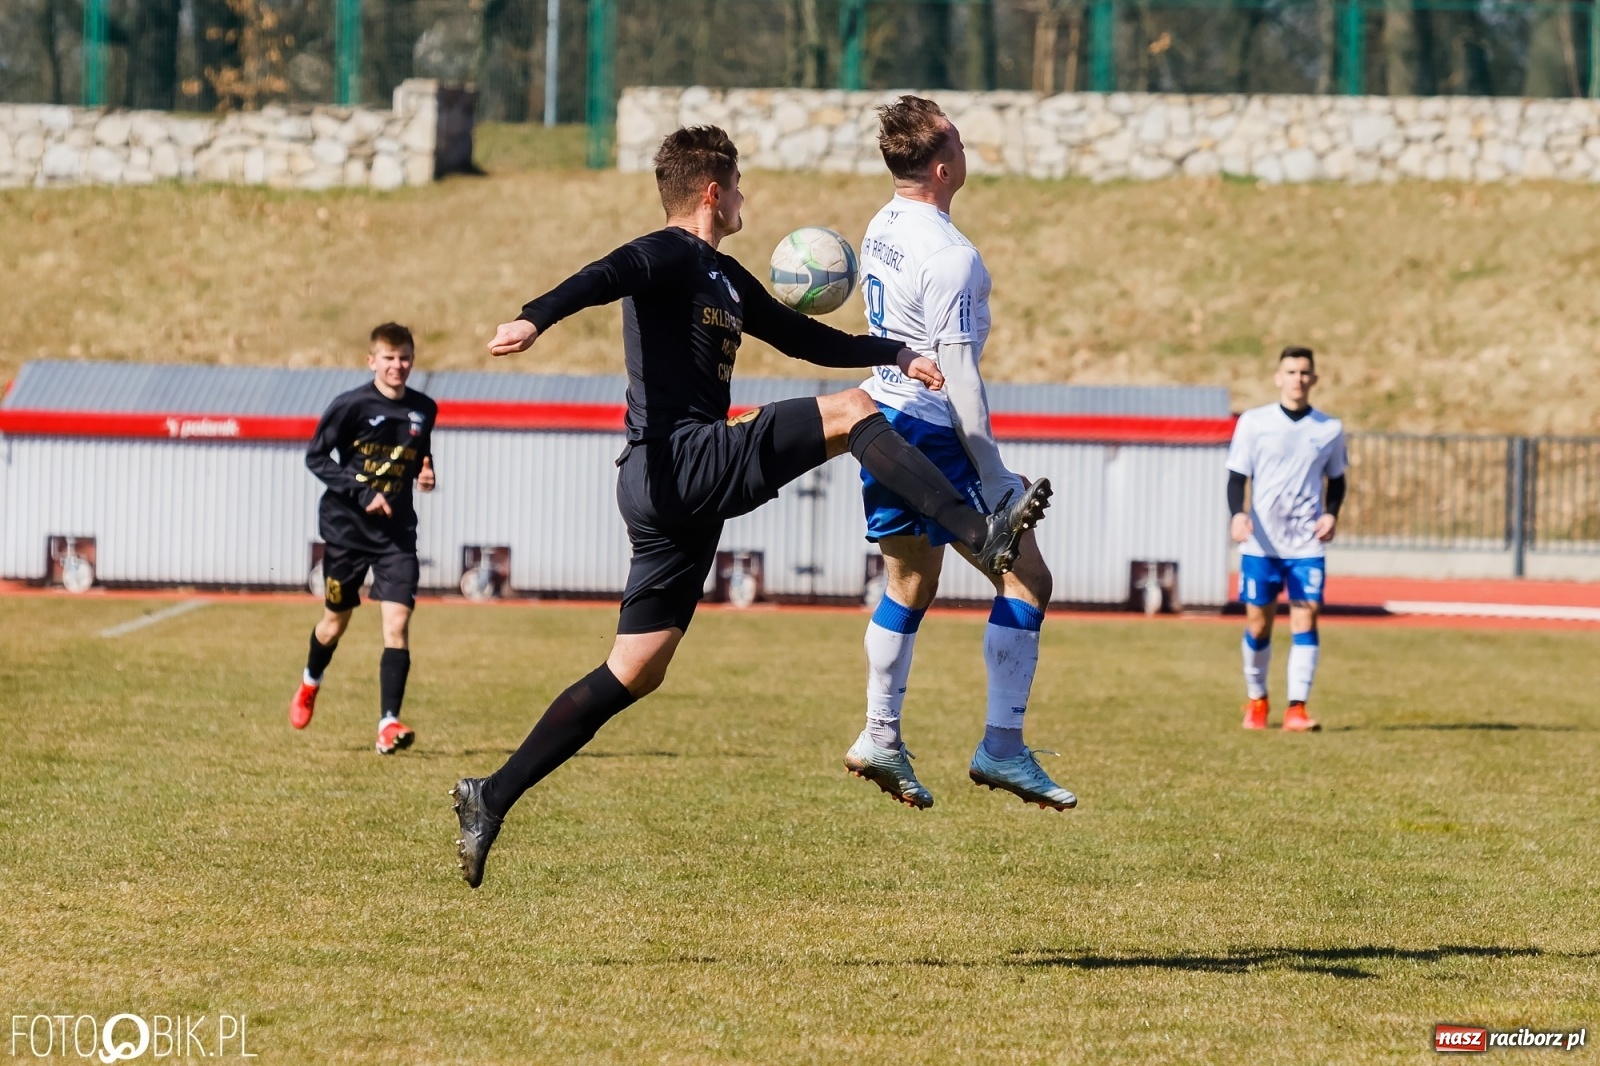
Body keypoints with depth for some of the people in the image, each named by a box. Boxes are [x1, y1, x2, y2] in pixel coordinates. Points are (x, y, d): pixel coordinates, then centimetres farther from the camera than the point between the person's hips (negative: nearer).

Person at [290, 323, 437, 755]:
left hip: (397, 530, 2)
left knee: (397, 622, -13)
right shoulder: (350, 405, -11)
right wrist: (361, 492, -18)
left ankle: (389, 723, -14)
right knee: (336, 621, 13)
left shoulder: (424, 410, 3)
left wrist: (426, 475, -3)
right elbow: (316, 456, -8)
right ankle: (310, 684, 45)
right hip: (346, 525, -2)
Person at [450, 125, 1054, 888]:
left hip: (681, 497, 10)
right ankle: (982, 537, -25)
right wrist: (535, 319, -45)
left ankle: (492, 798, 11)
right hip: (678, 462, -10)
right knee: (849, 413, -14)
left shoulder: (724, 279, 25)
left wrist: (898, 355, 25)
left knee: (633, 675, 10)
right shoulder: (670, 256, -5)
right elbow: (603, 277, -26)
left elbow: (806, 339, 34)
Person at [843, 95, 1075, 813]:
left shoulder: (880, 231, 8)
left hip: (882, 421, 9)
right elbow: (959, 376, -21)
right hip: (932, 430, -9)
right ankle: (1001, 747, -8)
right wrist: (993, 480, -18)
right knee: (1026, 580, -4)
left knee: (908, 585, 19)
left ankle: (880, 739, 20)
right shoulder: (950, 256, -21)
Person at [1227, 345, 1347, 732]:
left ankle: (1297, 708, -12)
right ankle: (1256, 701, 25)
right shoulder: (1253, 422, 1)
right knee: (1258, 623, 5)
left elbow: (1337, 479, 17)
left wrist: (1332, 514, -2)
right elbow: (1236, 477, 1)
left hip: (1307, 543, 0)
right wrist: (1237, 514, -18)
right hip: (1260, 543, 0)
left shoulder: (1330, 429, 6)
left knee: (1306, 617, -11)